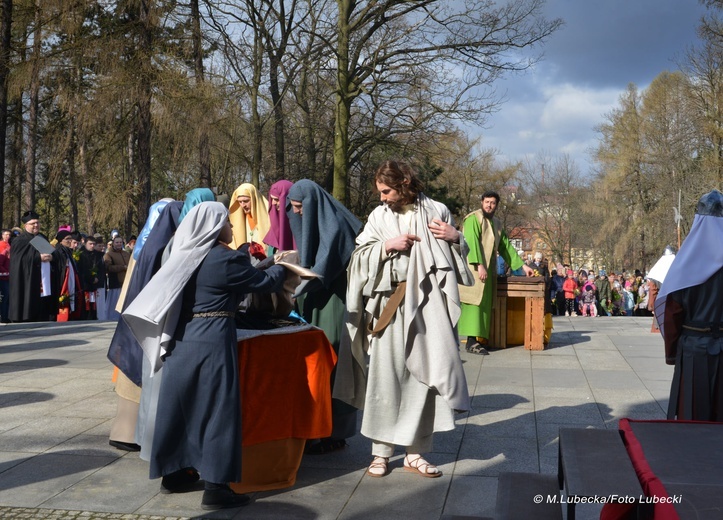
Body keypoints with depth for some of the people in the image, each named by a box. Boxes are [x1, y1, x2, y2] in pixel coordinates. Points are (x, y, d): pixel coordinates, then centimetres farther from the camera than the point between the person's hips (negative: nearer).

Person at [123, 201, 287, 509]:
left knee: (182, 404, 15)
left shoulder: (186, 256, 10)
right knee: (217, 408, -1)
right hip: (212, 343, -8)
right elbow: (265, 282, -2)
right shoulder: (226, 259, -12)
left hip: (182, 341, 8)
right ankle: (215, 488, 2)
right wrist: (282, 265, 17)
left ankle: (173, 475, 27)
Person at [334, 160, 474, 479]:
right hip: (389, 306, 0)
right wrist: (387, 245, -10)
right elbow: (359, 255, 4)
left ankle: (415, 452, 14)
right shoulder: (379, 215, 7)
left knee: (423, 375, 3)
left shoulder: (436, 211, 5)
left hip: (427, 305, 0)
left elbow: (459, 254, 13)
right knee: (386, 375, -1)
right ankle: (381, 452, 9)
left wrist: (455, 236, -7)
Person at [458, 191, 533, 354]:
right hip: (473, 267, -8)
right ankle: (472, 341, -15)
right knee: (475, 301, -12)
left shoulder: (497, 224, 19)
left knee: (484, 303, 4)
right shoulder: (473, 218, -6)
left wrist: (522, 265, 17)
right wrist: (479, 265, -26)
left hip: (488, 269, 8)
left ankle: (480, 338, 6)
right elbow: (472, 242, -17)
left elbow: (506, 247, 21)